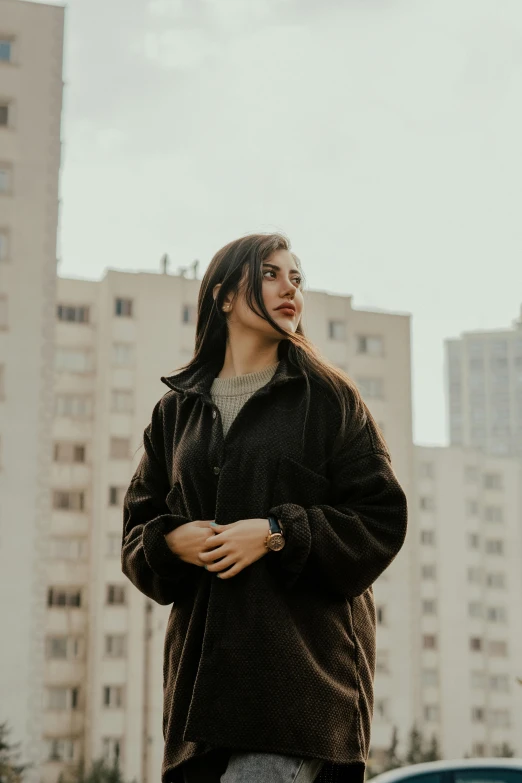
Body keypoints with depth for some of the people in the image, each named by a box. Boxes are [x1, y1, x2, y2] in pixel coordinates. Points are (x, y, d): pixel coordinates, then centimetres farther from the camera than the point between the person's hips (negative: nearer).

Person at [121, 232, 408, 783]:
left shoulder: (328, 397, 7)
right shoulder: (176, 410, 16)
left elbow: (381, 518, 0)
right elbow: (137, 527, 17)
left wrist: (277, 534, -12)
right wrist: (170, 541, -7)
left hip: (304, 653, -4)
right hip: (205, 660, 4)